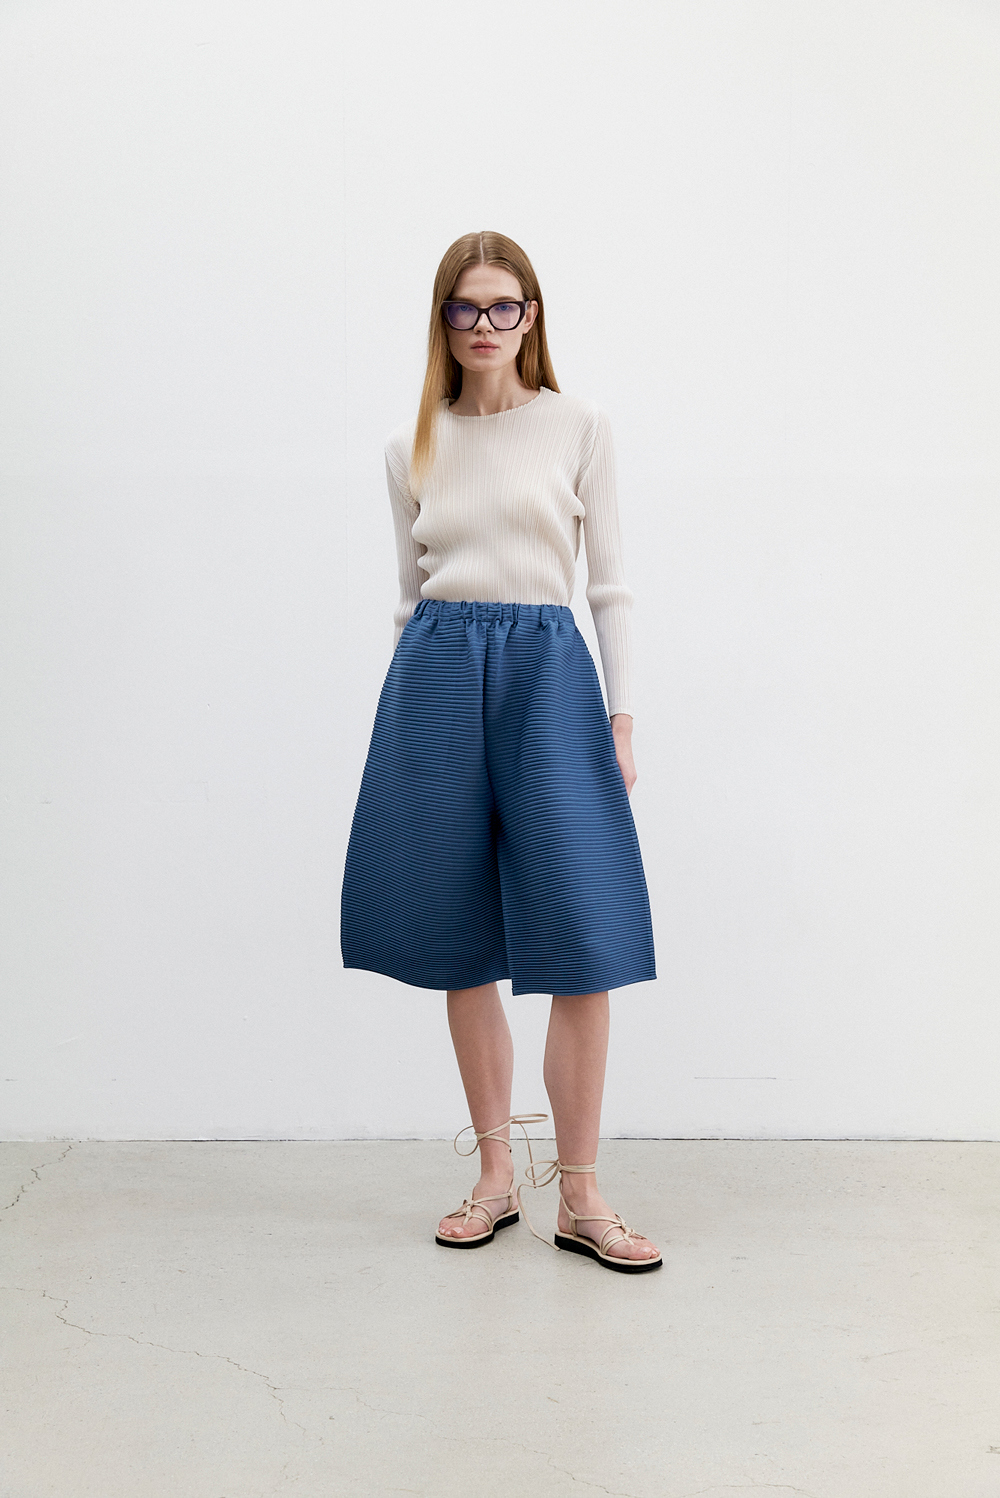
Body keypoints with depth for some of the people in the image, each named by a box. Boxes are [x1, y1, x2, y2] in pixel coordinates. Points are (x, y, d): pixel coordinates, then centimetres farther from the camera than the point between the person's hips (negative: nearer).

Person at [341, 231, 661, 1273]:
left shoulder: (578, 428, 5)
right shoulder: (413, 448, 11)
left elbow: (609, 585, 4)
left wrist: (622, 714, -3)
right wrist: (404, 708, 13)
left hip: (548, 669, -2)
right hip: (438, 675, 2)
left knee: (581, 939, -6)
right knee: (464, 944, 5)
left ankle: (579, 1196, 5)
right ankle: (495, 1176, 19)